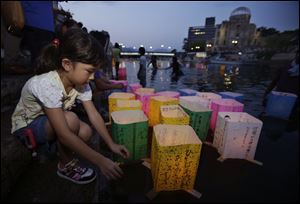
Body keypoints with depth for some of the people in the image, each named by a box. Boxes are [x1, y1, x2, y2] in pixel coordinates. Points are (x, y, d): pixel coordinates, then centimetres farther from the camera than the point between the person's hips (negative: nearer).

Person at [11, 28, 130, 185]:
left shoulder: (80, 83, -17)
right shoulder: (47, 85, -37)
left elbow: (94, 115, -16)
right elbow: (64, 134, -40)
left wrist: (111, 144, -19)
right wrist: (100, 161, -39)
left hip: (50, 123, 6)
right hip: (26, 127, -5)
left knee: (86, 132, -17)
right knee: (70, 119, -33)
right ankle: (66, 166, -7)